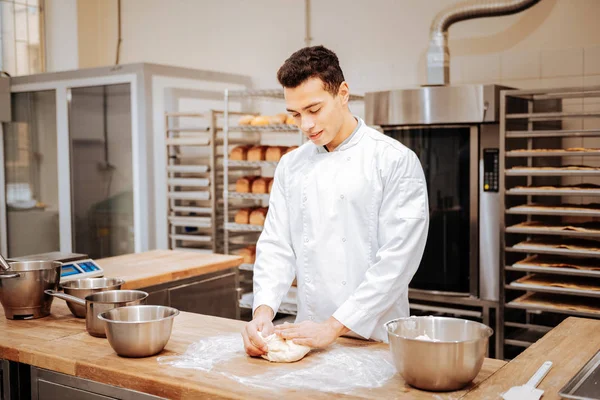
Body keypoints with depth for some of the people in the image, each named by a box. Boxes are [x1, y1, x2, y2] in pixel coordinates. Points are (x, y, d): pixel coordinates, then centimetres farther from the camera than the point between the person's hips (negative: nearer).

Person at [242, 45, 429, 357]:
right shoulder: (291, 166, 7)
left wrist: (334, 326, -18)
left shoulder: (396, 162, -9)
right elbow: (276, 244, 5)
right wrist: (263, 311, -11)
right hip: (310, 336, 4)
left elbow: (397, 259, -15)